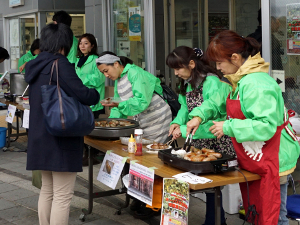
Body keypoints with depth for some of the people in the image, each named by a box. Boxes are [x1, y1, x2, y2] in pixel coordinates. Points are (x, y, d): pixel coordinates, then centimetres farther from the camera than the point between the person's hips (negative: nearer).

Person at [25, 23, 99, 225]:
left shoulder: (35, 66, 11)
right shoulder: (60, 64, -15)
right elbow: (83, 95, -21)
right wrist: (95, 94, 2)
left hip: (40, 138, 9)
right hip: (61, 139, -9)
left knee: (47, 191, 18)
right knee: (62, 196, -3)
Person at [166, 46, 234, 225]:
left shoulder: (211, 82, -21)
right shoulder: (187, 83, 8)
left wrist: (184, 129, -25)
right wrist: (178, 122, -8)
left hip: (217, 142, -8)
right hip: (200, 143, 8)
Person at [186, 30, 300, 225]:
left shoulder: (256, 85, -23)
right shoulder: (239, 81, 10)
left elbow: (266, 126, -29)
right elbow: (218, 102, 23)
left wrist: (228, 127, -21)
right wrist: (199, 115, 4)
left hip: (271, 162, -10)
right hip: (255, 163, 10)